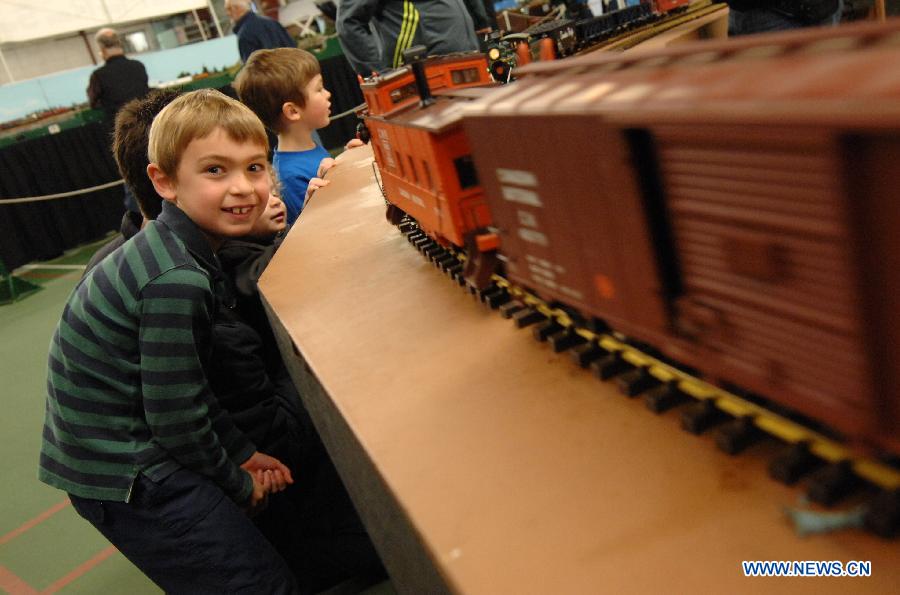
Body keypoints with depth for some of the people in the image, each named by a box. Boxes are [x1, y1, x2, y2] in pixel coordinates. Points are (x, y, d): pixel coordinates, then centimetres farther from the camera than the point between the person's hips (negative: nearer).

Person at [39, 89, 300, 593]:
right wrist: (239, 483, -5)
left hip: (129, 443, 9)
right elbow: (177, 417, -22)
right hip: (120, 475, -9)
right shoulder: (177, 280, -28)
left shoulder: (173, 247, 1)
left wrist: (243, 454, 9)